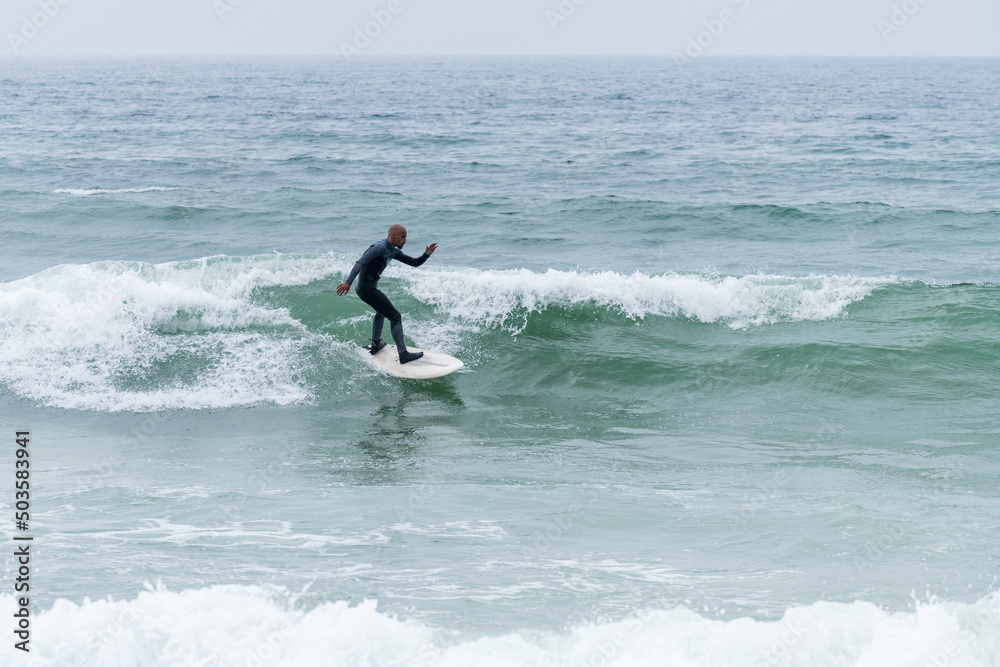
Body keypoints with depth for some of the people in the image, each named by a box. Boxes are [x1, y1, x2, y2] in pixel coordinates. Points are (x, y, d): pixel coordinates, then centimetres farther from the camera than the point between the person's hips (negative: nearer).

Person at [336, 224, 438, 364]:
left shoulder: (393, 251, 13)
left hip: (367, 288, 11)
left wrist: (426, 255, -2)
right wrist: (348, 282, -36)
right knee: (395, 317, -8)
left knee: (382, 311, 36)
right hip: (367, 288, -11)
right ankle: (403, 354, -10)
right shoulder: (380, 248, -16)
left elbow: (415, 263, 18)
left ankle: (375, 344, 48)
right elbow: (360, 263, -26)